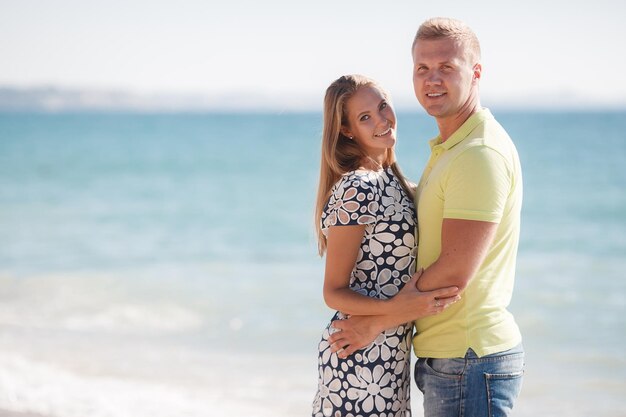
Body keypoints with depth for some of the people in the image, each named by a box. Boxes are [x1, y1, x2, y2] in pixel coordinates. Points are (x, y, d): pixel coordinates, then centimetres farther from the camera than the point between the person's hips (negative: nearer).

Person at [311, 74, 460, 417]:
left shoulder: (388, 177, 9)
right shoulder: (356, 189, -18)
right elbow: (334, 292, -16)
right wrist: (395, 307, -29)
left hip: (391, 350, 9)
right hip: (362, 356, -9)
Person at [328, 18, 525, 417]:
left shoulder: (481, 154, -17)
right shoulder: (451, 150, 16)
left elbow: (455, 271, -21)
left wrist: (375, 323, -12)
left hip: (470, 362, -10)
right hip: (448, 357, 10)